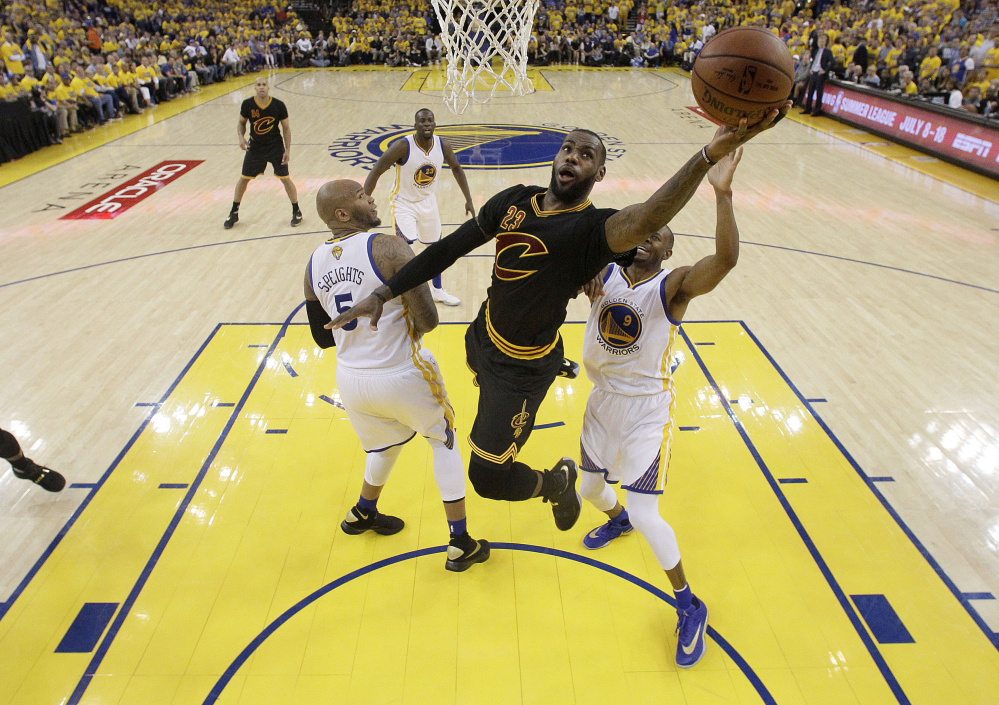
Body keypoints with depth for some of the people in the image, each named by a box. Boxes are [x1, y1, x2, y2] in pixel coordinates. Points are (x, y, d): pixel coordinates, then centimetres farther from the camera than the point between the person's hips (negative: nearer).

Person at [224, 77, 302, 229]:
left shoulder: (278, 105, -13)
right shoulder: (247, 105, -10)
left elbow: (286, 128, -4)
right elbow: (241, 123, 5)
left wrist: (287, 150, -10)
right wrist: (241, 137, -15)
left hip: (275, 147, -2)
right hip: (255, 147, 2)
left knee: (285, 179, 0)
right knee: (243, 179, 7)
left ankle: (296, 212, 20)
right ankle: (234, 213, 22)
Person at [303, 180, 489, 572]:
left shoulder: (314, 264, 3)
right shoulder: (389, 248, -16)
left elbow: (323, 337, 10)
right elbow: (428, 321, -19)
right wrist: (408, 328, 3)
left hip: (351, 379, 6)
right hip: (401, 376, -5)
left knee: (386, 443, 33)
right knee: (443, 440, 19)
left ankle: (363, 513, 56)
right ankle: (460, 544, 23)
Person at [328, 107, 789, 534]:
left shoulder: (590, 229, -25)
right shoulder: (514, 201, -7)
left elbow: (646, 219, -48)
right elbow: (450, 248, -3)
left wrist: (709, 154, -64)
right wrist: (383, 294, -7)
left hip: (523, 368, -6)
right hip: (482, 338, 7)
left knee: (488, 479, -3)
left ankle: (557, 483, 27)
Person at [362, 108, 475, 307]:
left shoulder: (442, 145, -13)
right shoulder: (402, 146, -27)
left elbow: (456, 168, 6)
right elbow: (375, 171, -23)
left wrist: (468, 200, 6)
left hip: (428, 201, 5)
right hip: (404, 203, -5)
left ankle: (437, 290, 37)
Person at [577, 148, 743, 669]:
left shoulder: (674, 286, -18)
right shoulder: (603, 275, -4)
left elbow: (726, 259, -36)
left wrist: (723, 193, -48)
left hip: (647, 411, -5)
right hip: (603, 401, 6)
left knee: (645, 515, -8)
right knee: (589, 489, 23)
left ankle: (689, 606, 17)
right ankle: (617, 519, 61)